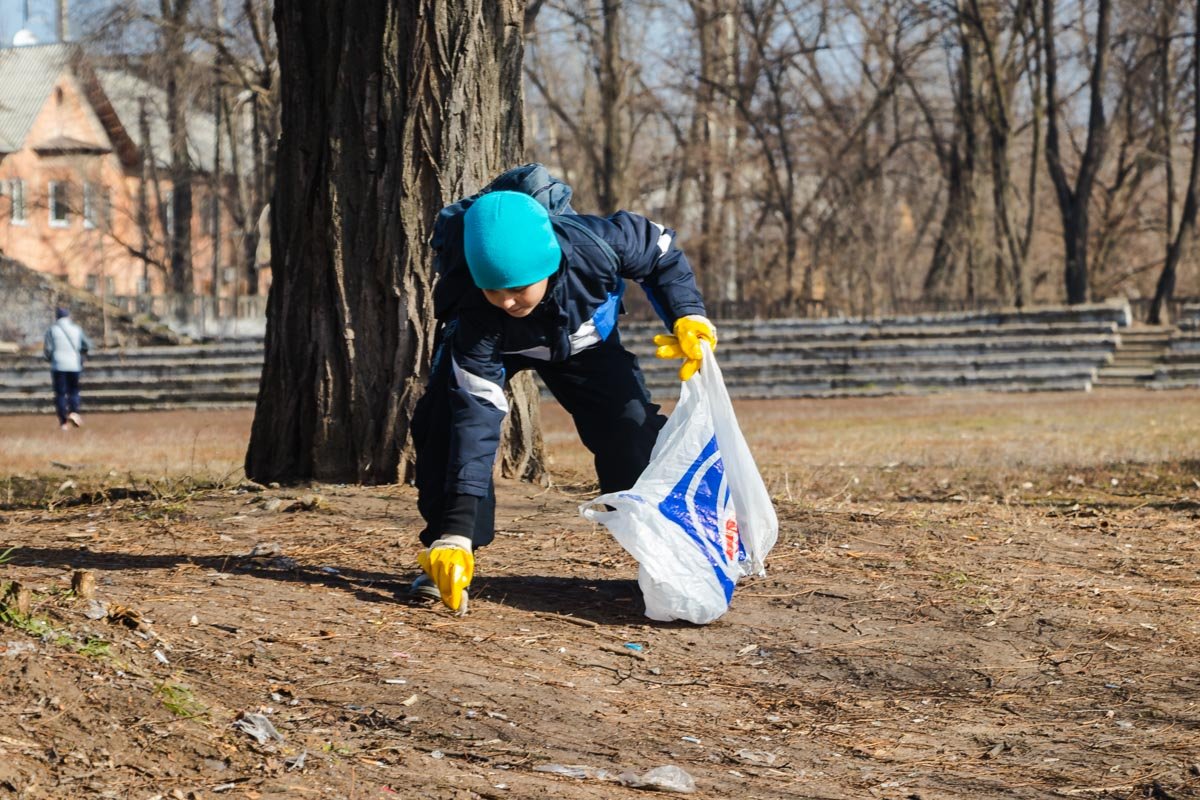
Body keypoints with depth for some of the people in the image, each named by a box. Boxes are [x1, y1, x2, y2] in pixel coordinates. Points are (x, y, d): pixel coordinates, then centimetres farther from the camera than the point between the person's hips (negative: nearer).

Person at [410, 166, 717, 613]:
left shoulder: (595, 248, -42)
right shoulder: (476, 311, -44)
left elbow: (659, 250, -17)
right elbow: (476, 419, -44)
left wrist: (687, 316, -30)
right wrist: (458, 531, -50)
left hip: (582, 339, 2)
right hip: (492, 343, -1)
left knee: (632, 433, -12)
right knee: (448, 418, -27)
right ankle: (446, 547, -16)